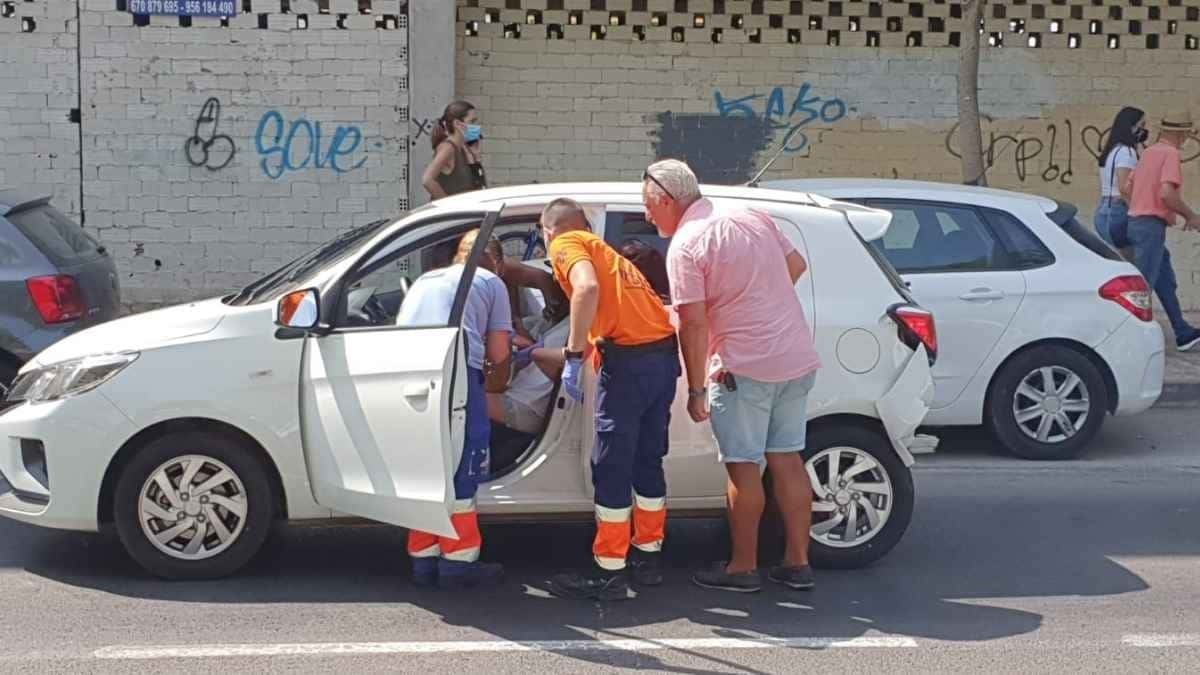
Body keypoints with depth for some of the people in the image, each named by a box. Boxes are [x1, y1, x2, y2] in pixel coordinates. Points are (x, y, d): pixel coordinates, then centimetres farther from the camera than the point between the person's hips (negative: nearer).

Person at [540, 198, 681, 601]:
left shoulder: (566, 245, 5)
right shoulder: (604, 251, 30)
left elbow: (587, 288, -17)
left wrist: (573, 353, -15)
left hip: (629, 358, -8)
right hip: (665, 354, 8)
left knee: (611, 469, -2)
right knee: (647, 462, 18)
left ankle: (609, 572, 2)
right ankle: (648, 557, 27)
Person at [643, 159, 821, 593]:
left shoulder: (685, 245, -12)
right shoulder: (753, 217, 10)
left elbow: (693, 323, -16)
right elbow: (797, 264, 18)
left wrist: (696, 389, -10)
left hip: (744, 367, -7)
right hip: (797, 359, 7)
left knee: (744, 467, 3)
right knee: (787, 460, 13)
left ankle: (743, 567, 11)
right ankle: (798, 562, 18)